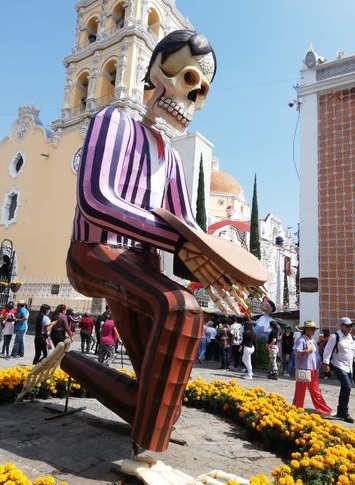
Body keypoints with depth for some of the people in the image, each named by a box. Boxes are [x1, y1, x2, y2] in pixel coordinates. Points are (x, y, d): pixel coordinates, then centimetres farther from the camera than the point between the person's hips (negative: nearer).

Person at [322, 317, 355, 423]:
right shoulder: (335, 336, -13)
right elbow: (328, 350, -16)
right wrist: (326, 363, -19)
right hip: (339, 366, -8)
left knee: (346, 388, 10)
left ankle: (340, 411, 23)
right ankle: (344, 413, -5)